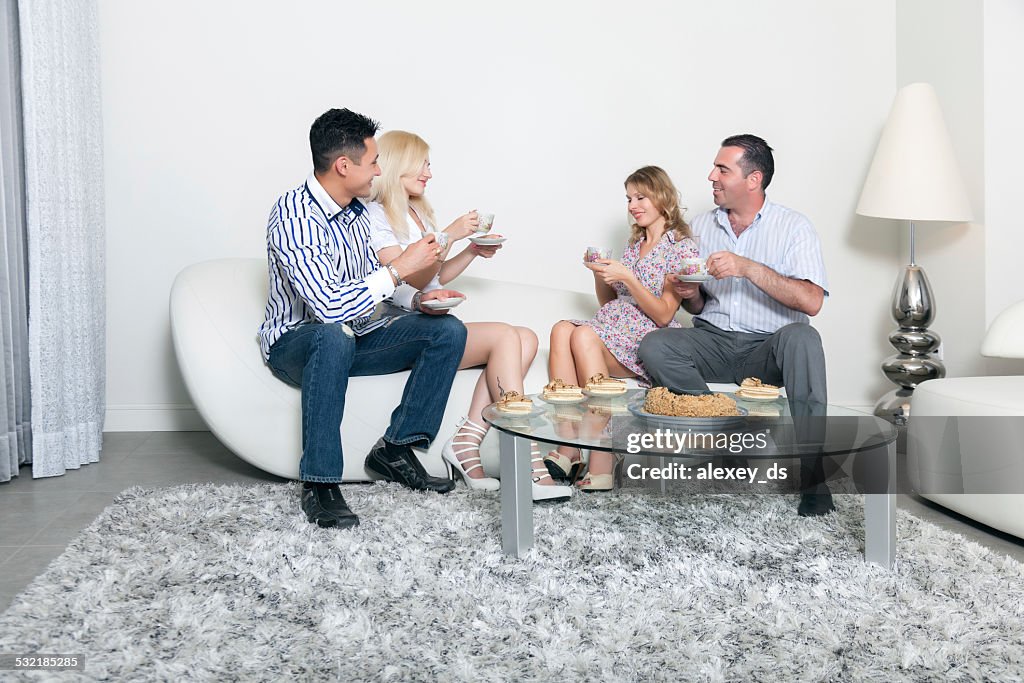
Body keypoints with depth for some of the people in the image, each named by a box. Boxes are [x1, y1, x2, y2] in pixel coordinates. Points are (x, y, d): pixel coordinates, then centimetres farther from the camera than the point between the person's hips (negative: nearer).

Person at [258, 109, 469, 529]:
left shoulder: (357, 213, 5)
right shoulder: (293, 218, -23)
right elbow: (329, 306, -32)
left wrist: (417, 299, -4)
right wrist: (400, 269, -25)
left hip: (356, 337, 8)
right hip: (295, 344, -8)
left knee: (448, 330, -9)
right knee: (335, 336, -42)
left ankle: (395, 449, -8)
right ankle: (319, 483, -33)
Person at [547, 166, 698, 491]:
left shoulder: (682, 248, 1)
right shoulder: (633, 244, 24)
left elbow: (663, 315, -8)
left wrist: (627, 277, -15)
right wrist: (599, 273, 6)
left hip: (649, 339, -6)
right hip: (612, 327, 6)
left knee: (584, 336, -34)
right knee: (562, 328, -26)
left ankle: (602, 464, -35)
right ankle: (568, 447, -36)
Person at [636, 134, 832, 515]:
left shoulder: (793, 227, -3)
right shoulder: (700, 227, 11)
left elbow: (812, 302, -18)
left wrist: (748, 268, -24)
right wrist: (690, 295, -7)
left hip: (766, 348, -3)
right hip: (712, 342, 4)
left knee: (801, 337, -36)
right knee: (654, 347, -24)